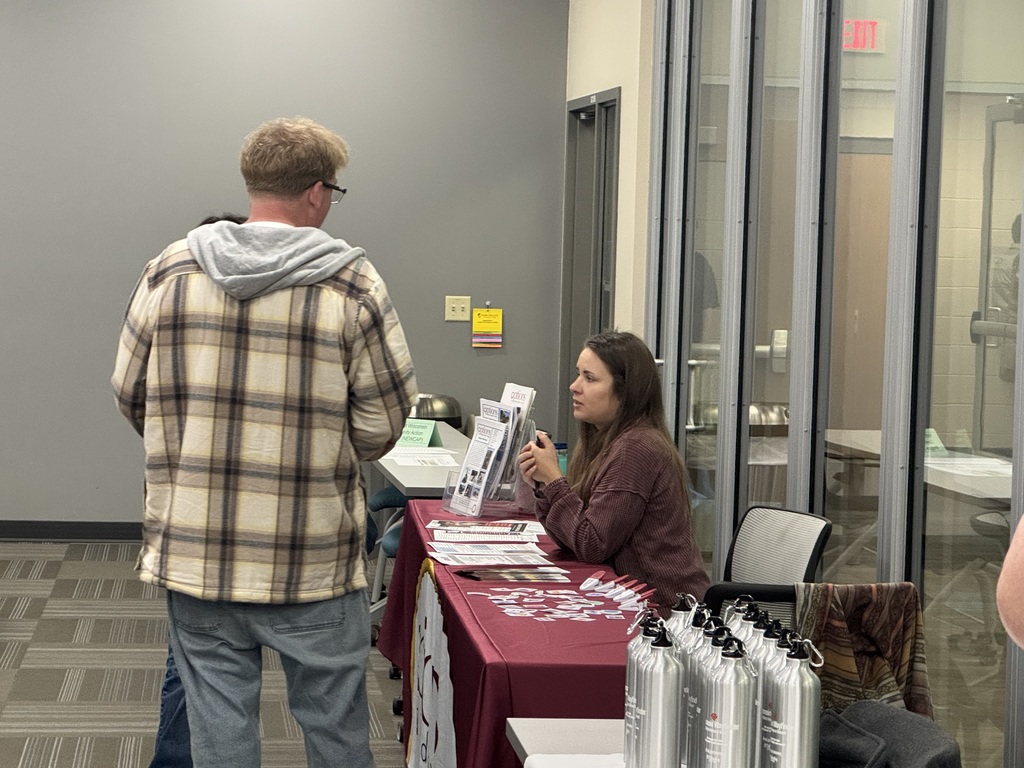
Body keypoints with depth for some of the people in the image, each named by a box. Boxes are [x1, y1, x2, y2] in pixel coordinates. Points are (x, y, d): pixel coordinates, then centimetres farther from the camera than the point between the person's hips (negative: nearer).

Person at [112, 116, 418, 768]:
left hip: (195, 556, 3)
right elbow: (383, 424, -7)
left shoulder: (169, 271, -2)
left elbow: (130, 395, 6)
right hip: (314, 566, -2)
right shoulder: (352, 283, -9)